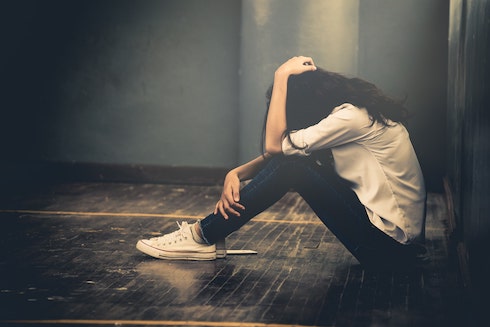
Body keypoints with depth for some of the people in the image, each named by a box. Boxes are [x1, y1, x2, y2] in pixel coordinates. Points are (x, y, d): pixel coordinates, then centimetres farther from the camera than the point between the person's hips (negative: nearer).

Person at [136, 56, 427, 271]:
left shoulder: (352, 118, -18)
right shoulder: (350, 110, 11)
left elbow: (275, 144, -19)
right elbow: (278, 153, 10)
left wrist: (281, 76, -13)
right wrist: (236, 174, -6)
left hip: (392, 248, -9)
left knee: (292, 165, -15)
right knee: (290, 161, 1)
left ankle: (203, 237, -7)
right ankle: (205, 234, 0)